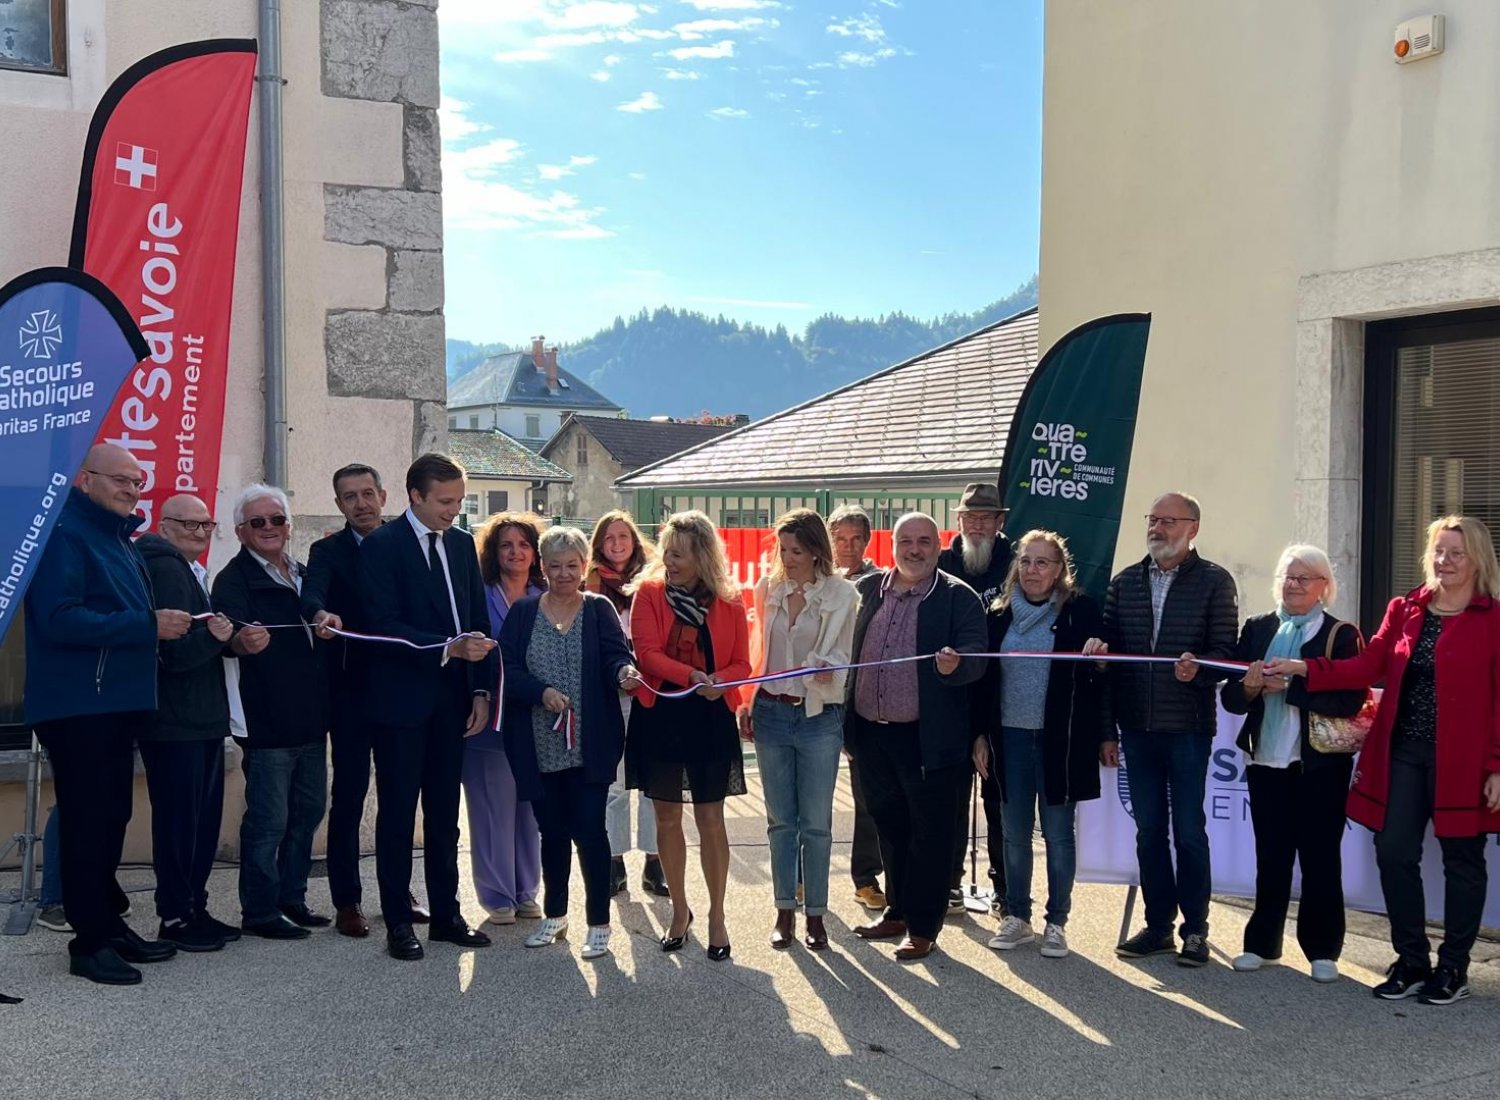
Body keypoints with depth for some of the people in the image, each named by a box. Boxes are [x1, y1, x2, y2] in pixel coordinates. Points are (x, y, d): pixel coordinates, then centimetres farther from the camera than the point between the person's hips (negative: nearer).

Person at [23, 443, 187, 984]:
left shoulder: (118, 540, 18)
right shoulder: (63, 535, -11)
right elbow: (60, 619, -23)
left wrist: (165, 625, 6)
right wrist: (148, 626, -23)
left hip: (117, 703, 9)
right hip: (77, 706, -9)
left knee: (111, 817, 14)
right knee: (87, 820, -4)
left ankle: (108, 924, 23)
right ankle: (90, 941, 4)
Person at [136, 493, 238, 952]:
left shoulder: (190, 571, 17)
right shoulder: (164, 569, -13)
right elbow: (173, 652, -20)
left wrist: (226, 635, 8)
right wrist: (212, 636, -30)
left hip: (203, 720, 10)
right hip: (176, 724, -10)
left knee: (204, 819, 13)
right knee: (179, 821, -4)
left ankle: (196, 909, 21)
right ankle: (174, 917, 5)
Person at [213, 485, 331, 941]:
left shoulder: (304, 575, 14)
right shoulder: (234, 578, -8)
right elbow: (232, 631, -26)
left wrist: (330, 626, 5)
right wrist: (242, 642, -46)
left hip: (310, 716, 7)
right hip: (266, 718, -7)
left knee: (308, 809, 14)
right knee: (269, 819, -4)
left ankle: (291, 897, 27)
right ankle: (259, 911, 7)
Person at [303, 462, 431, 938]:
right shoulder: (328, 550, -1)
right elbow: (312, 595, -21)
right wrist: (322, 614, -44)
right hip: (351, 689, -3)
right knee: (348, 796, 2)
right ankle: (347, 901, 10)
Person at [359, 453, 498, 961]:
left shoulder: (462, 543, 10)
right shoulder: (382, 545, -8)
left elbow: (478, 619, 11)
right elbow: (383, 625, -16)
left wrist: (481, 690, 4)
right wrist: (448, 648, -24)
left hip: (452, 698, 5)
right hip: (401, 699, -5)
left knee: (444, 815, 12)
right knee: (397, 815, 4)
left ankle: (446, 915, 21)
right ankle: (398, 922, 13)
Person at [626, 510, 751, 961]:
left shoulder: (729, 602, 0)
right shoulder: (648, 592, -1)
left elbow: (741, 663, 3)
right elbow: (647, 652, -12)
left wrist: (720, 681, -19)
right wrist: (692, 677, -26)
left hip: (711, 720, -1)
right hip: (659, 717, 1)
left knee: (711, 819, 2)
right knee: (667, 817, 10)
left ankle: (717, 915, 16)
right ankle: (680, 910, 26)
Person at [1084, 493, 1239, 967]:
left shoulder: (1214, 581, -1)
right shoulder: (1124, 583, 10)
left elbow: (1226, 652, -6)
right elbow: (1108, 656, 9)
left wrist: (1198, 667, -29)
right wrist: (1107, 729, 6)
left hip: (1188, 727, -4)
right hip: (1137, 727, 4)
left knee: (1189, 831, 3)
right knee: (1148, 830, 10)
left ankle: (1195, 929, 15)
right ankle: (1159, 925, 21)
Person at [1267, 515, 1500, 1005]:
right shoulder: (1404, 609, 9)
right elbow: (1369, 666, 5)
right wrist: (1304, 668, -6)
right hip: (1403, 752, 4)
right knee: (1394, 853, 3)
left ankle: (1453, 969, 20)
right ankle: (1412, 962, 18)